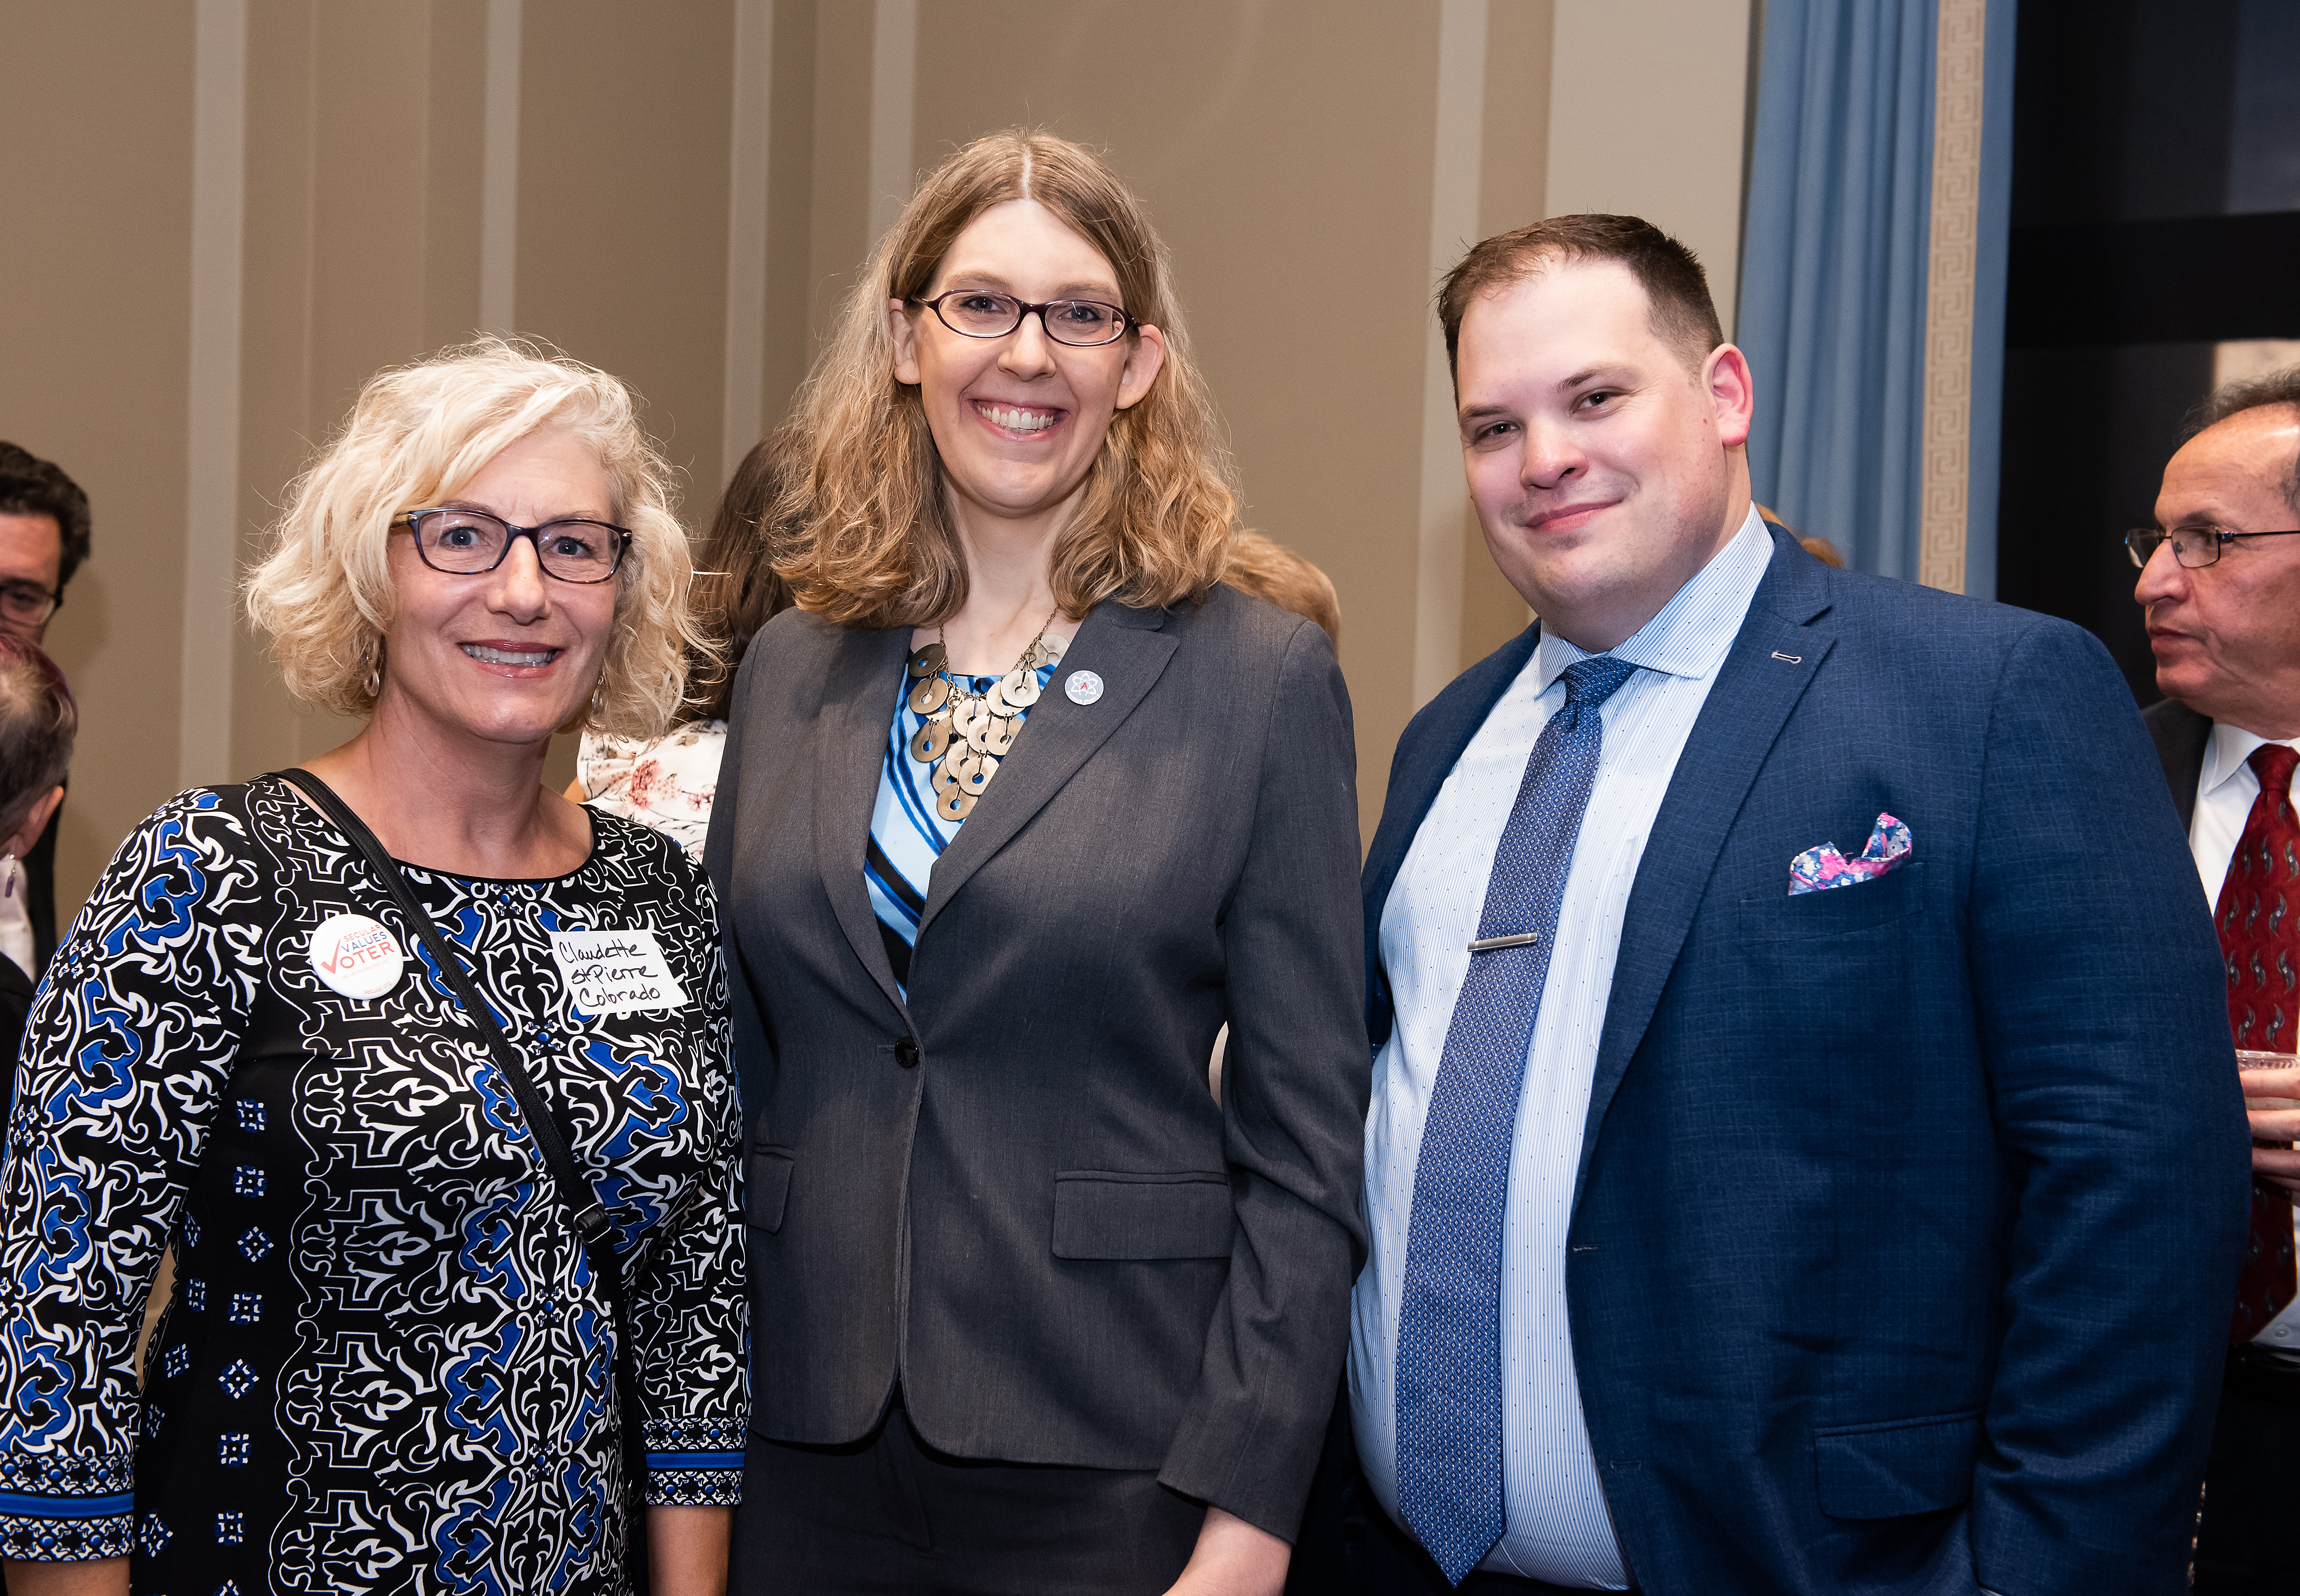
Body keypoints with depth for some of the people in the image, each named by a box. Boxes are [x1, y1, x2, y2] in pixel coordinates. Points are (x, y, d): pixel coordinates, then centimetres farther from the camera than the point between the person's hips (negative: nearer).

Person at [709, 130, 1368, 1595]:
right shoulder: (792, 672, 6)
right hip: (804, 1452, 4)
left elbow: (1307, 1142, -6)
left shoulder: (1263, 681, -5)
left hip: (1106, 1470, -3)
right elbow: (734, 1073, 11)